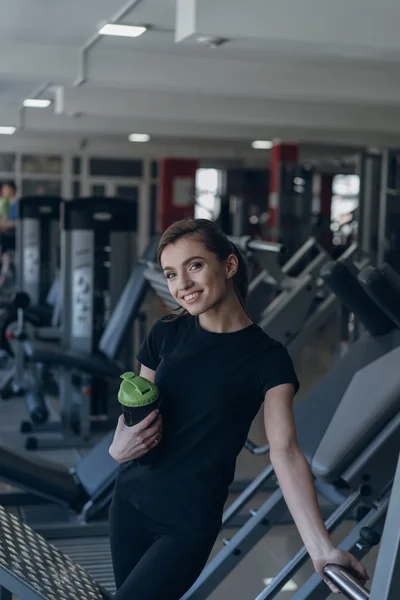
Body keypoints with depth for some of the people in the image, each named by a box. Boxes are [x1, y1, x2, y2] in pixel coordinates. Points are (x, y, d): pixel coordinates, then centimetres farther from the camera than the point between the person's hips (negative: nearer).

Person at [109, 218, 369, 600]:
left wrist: (321, 548, -30)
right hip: (130, 500, 4)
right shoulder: (166, 334, -2)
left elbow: (284, 451, -20)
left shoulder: (267, 359, -12)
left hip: (190, 522, -4)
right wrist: (119, 445, -15)